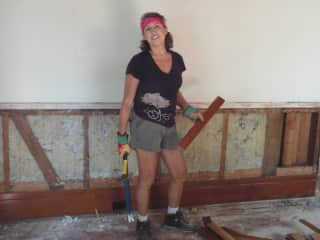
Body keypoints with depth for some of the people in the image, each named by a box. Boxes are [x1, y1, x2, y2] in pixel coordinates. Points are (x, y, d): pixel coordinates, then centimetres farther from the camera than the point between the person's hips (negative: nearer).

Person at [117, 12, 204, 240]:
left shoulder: (177, 60, 4)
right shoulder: (139, 61, -13)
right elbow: (128, 102, -10)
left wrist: (189, 109, 3)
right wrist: (122, 135, -9)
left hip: (169, 127, 6)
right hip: (145, 125, -6)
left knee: (180, 173, 15)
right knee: (147, 179, 6)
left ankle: (172, 217, 39)